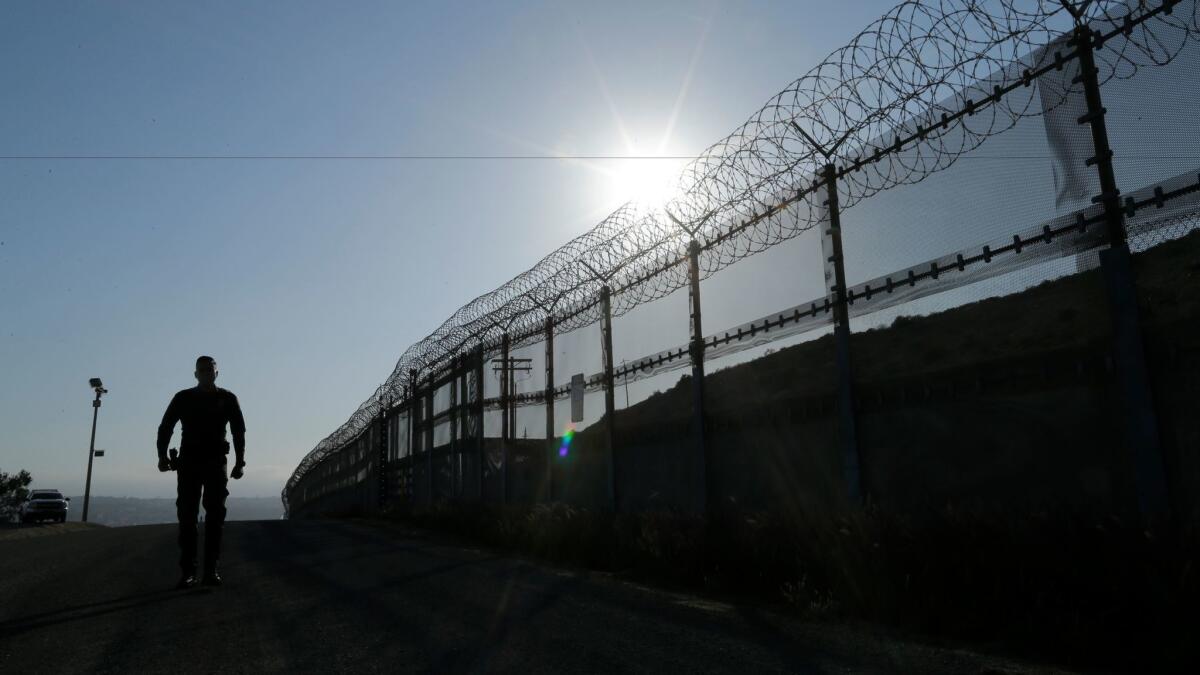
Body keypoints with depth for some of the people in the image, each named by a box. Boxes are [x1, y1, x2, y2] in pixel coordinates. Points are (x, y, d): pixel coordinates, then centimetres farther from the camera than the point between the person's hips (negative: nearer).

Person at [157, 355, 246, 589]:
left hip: (216, 462, 0)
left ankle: (211, 570, 2)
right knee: (187, 516, -4)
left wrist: (240, 461, -2)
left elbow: (239, 431, 7)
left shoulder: (227, 399, 7)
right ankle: (188, 571, -2)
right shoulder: (183, 398, 7)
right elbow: (165, 428, 6)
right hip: (189, 461, 0)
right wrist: (162, 455, -9)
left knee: (215, 515, -2)